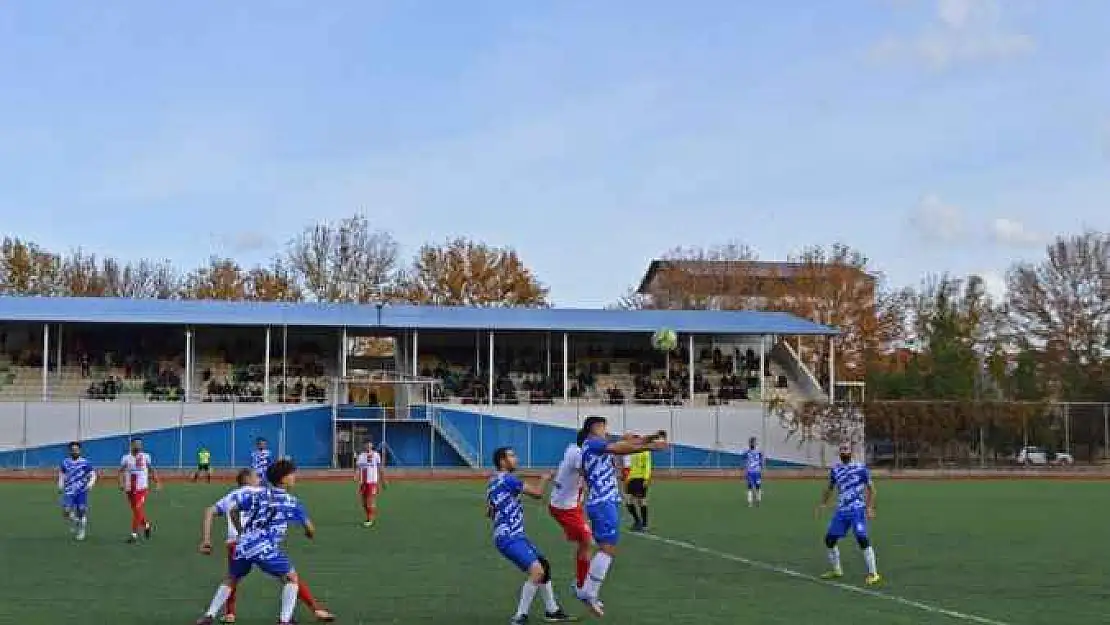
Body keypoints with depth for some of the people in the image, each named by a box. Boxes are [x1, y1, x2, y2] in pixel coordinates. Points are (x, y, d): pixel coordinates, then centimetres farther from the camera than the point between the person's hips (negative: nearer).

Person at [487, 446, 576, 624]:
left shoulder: (493, 482, 16)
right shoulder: (507, 479, -15)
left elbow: (489, 512, 27)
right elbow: (537, 493, -11)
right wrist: (544, 479, 7)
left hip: (516, 536, 11)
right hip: (509, 538, -11)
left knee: (544, 565, 16)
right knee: (537, 571, -22)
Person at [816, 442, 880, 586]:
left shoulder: (861, 468, -2)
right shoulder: (835, 470, 12)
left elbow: (870, 488, 1)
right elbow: (830, 488, 26)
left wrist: (870, 507, -9)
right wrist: (823, 504, 17)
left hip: (857, 509, -6)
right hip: (841, 510, 6)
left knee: (862, 538, -18)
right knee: (830, 538, 4)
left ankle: (873, 574, -12)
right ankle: (835, 570, 23)